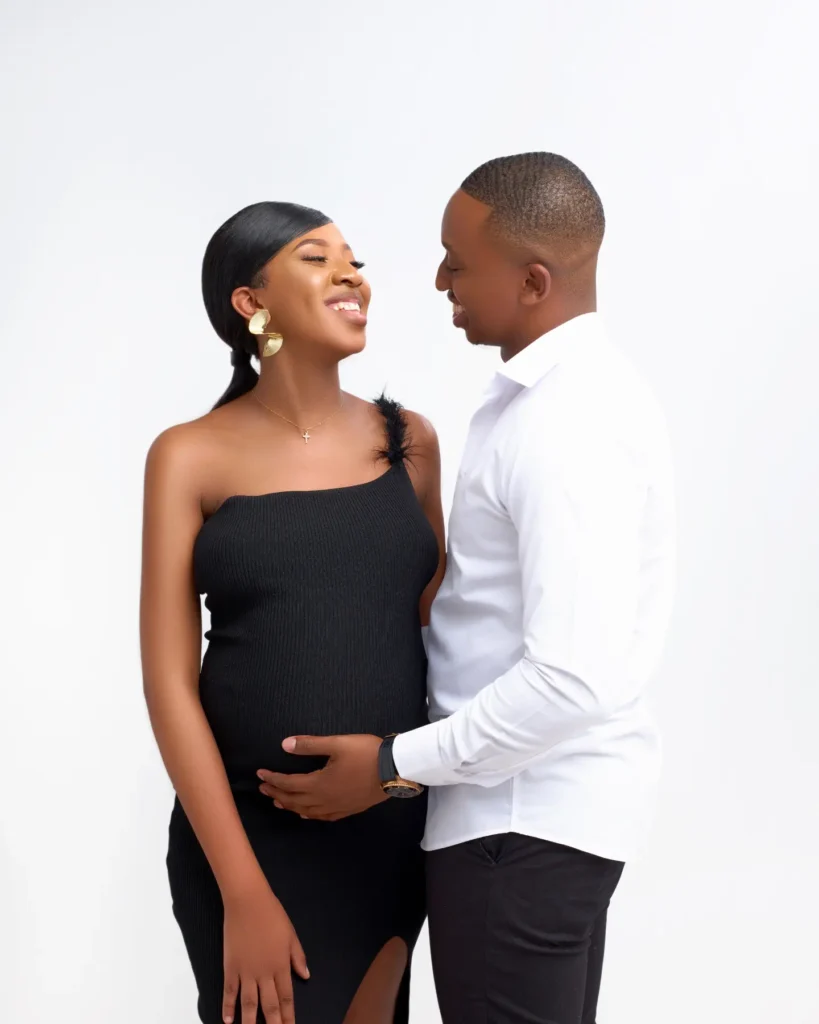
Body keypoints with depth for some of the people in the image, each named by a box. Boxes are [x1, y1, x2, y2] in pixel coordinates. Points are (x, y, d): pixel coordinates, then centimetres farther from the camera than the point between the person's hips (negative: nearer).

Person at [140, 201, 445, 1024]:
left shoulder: (407, 440, 3)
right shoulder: (192, 457, -6)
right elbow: (169, 683, -8)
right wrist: (243, 890, -13)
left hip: (393, 825, 3)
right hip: (250, 829, -3)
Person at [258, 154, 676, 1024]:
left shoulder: (565, 428, -23)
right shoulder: (574, 387, 8)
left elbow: (574, 679, -28)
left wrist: (396, 766, -19)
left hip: (521, 819, -10)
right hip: (548, 797, 10)